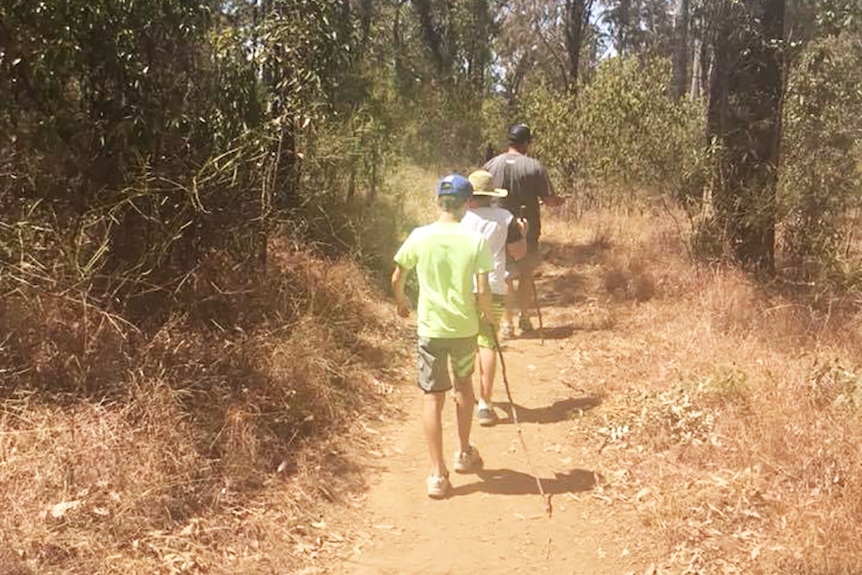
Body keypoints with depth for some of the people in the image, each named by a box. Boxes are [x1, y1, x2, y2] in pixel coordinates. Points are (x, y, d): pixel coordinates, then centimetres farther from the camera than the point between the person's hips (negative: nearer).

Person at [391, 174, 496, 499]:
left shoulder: (419, 237, -7)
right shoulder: (476, 241, -9)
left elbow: (397, 279, 2)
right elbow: (482, 291, -11)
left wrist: (401, 302, 22)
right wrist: (487, 314, 9)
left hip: (430, 328, -1)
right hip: (464, 326, 1)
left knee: (432, 397, 5)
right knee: (464, 384, 25)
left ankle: (438, 474, 5)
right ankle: (464, 453, 36)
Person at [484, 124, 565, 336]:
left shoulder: (491, 165, -2)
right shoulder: (534, 167, -10)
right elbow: (548, 200, -9)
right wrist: (559, 201, 13)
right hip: (527, 231, -1)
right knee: (526, 274, 16)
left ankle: (507, 322, 9)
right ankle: (524, 318, 25)